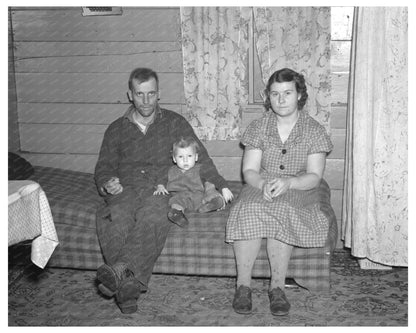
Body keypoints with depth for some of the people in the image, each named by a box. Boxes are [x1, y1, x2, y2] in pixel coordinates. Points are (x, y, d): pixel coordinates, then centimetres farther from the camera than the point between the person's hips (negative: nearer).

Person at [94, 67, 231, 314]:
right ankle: (129, 286, -47)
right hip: (126, 189, 1)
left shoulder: (174, 122, 17)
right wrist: (107, 184, -5)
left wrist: (219, 185, 2)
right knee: (115, 217, -35)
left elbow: (199, 157, 14)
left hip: (162, 187, -1)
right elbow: (103, 167, 19)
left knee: (152, 216, -38)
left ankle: (121, 268, -52)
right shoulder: (117, 129, 20)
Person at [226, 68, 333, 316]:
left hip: (297, 191, -1)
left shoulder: (314, 131, 2)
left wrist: (289, 182, -24)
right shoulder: (258, 128, 6)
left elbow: (314, 177, -4)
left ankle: (277, 286, -26)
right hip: (259, 187, 1)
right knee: (250, 211, -35)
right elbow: (249, 171, 1)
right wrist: (263, 184, -23)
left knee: (281, 210, -37)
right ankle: (243, 285, -25)